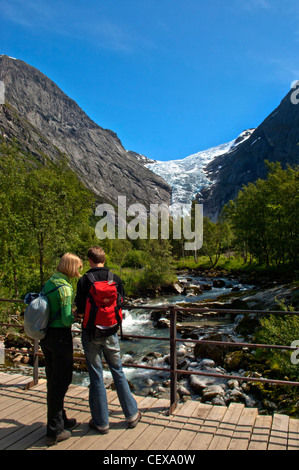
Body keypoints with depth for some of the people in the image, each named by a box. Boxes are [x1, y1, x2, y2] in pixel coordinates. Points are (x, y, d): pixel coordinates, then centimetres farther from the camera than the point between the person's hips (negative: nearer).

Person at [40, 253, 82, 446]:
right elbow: (67, 320, -22)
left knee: (53, 379, 19)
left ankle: (60, 420, 36)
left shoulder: (49, 283, 7)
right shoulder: (65, 287, -20)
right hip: (60, 336, -9)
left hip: (46, 335, 9)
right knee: (61, 381, 4)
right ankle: (54, 431, 16)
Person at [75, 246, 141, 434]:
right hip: (110, 333, 3)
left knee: (96, 376, 8)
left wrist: (80, 313, 9)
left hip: (91, 333, -2)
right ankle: (132, 415, 26)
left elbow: (81, 312, -13)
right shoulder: (116, 279, -3)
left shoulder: (84, 281, -12)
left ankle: (101, 422, 21)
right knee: (118, 372, 16)